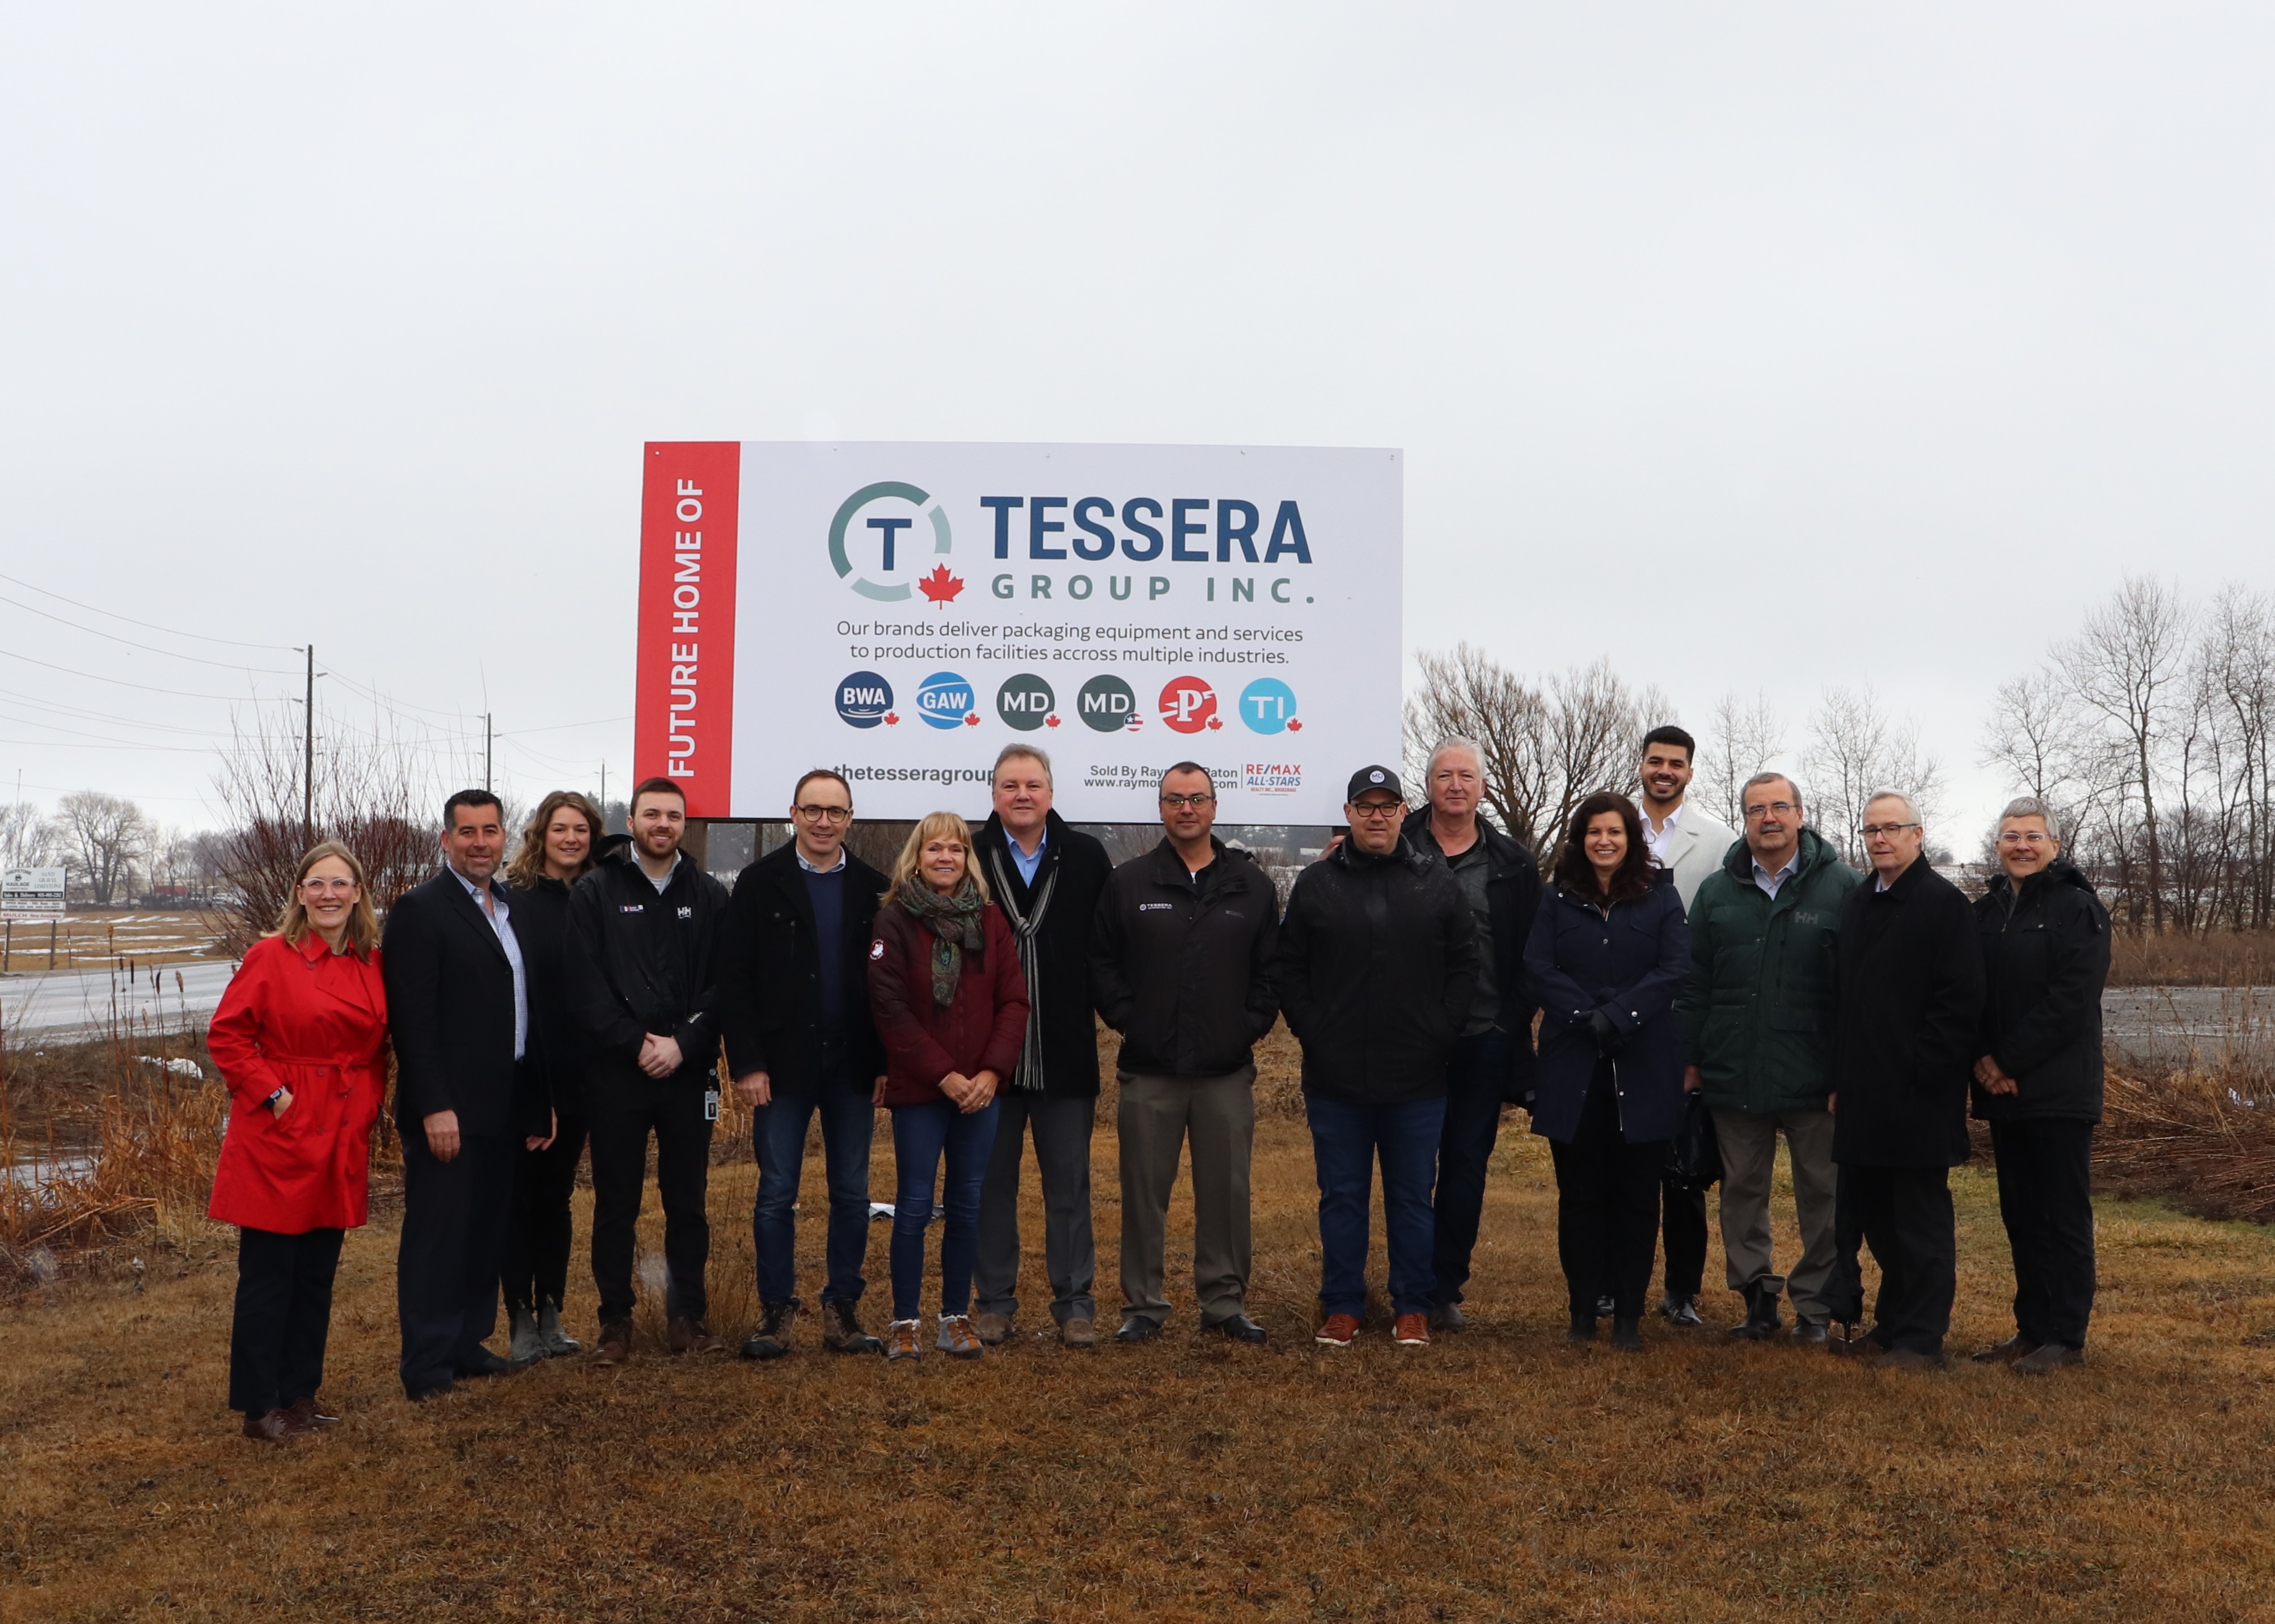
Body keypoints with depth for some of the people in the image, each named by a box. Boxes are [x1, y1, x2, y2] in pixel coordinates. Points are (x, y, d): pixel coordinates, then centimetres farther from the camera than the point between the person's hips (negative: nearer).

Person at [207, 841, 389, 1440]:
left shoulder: (373, 964, 7)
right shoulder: (272, 956, -9)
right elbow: (226, 1034, -8)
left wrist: (369, 1105, 6)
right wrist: (271, 1092, -13)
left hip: (343, 1139, 5)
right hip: (279, 1135, -5)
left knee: (318, 1272, 13)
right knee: (268, 1273, 1)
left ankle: (301, 1391, 25)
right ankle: (259, 1406, 12)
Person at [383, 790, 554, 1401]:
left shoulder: (513, 908, 13)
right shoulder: (420, 909, -9)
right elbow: (413, 1018, -15)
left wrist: (539, 1097, 13)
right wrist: (435, 1108, -20)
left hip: (504, 1109, 7)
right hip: (447, 1113, -7)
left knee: (487, 1232, 14)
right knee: (436, 1235, 1)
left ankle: (467, 1344, 27)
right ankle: (427, 1365, 11)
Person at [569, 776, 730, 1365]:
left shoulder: (709, 896, 7)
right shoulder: (596, 892, 2)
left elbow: (723, 984, 1)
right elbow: (586, 985, -5)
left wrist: (682, 1043, -12)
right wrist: (636, 1044, -13)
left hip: (689, 1070, 1)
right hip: (615, 1072, -1)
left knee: (688, 1200, 8)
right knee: (616, 1203, 6)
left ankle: (686, 1314, 19)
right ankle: (616, 1318, 17)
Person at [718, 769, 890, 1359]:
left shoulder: (873, 888, 5)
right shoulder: (760, 883, -1)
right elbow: (735, 978, -4)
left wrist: (887, 1063, -2)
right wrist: (747, 1063, -11)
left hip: (853, 1064, 2)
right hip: (784, 1063, -2)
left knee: (852, 1195, 7)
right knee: (776, 1194, 3)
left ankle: (843, 1312, 17)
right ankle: (775, 1313, 13)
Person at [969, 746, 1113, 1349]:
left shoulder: (1086, 858, 2)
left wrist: (1097, 1005, -3)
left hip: (1066, 1055, 0)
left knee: (1069, 1187, 8)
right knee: (992, 1185, 10)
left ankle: (1075, 1303, 19)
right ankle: (994, 1301, 22)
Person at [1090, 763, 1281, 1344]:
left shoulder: (1252, 886, 8)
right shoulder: (1128, 883, 4)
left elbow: (1273, 968, 9)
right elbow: (1101, 963, 5)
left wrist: (1252, 1025, -1)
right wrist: (1127, 1019, -4)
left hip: (1228, 1068, 1)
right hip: (1149, 1068, -1)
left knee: (1227, 1191, 6)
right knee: (1145, 1192, 5)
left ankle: (1225, 1301, 18)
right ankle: (1143, 1304, 16)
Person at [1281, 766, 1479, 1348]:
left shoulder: (1438, 883, 4)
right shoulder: (1316, 884, 3)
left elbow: (1465, 966, 6)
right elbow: (1289, 970, 6)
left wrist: (1441, 1032, -3)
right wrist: (1312, 1032, -4)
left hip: (1418, 1080, 0)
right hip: (1335, 1078, 0)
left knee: (1412, 1199, 9)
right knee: (1341, 1197, 9)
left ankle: (1412, 1308, 21)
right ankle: (1341, 1306, 20)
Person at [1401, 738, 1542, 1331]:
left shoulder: (1513, 865, 7)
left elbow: (1529, 959, 7)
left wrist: (1516, 1026, -1)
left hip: (1484, 1038, 2)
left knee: (1467, 1166, 8)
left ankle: (1446, 1288, 18)